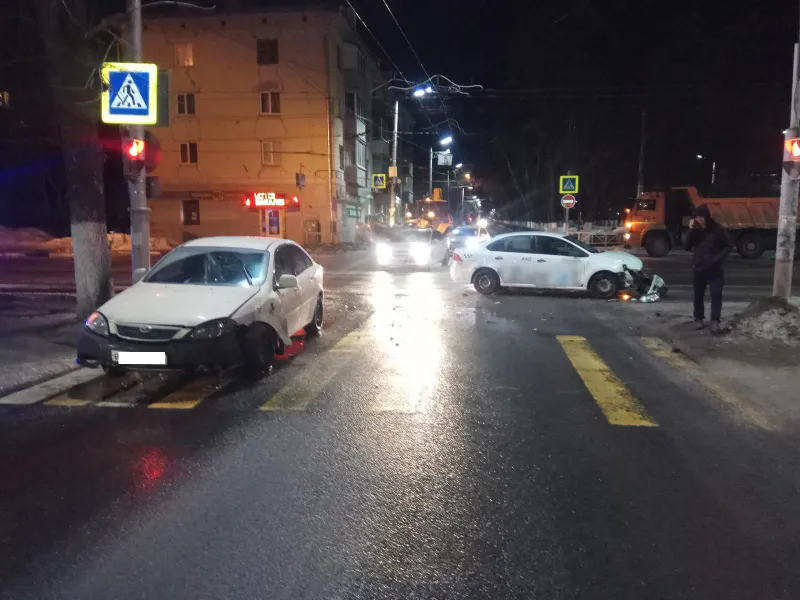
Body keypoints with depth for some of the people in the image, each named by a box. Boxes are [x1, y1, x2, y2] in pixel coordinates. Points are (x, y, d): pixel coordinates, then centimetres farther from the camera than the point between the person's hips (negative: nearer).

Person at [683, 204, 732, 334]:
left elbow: (727, 246, 0)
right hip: (698, 268, 3)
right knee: (698, 295, 10)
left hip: (714, 269, -3)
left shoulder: (717, 229, -6)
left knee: (716, 294, -9)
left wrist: (718, 259, -13)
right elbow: (686, 247, -3)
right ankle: (699, 318, 23)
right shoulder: (696, 230, 2)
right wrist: (690, 231, -14)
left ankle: (715, 321, -7)